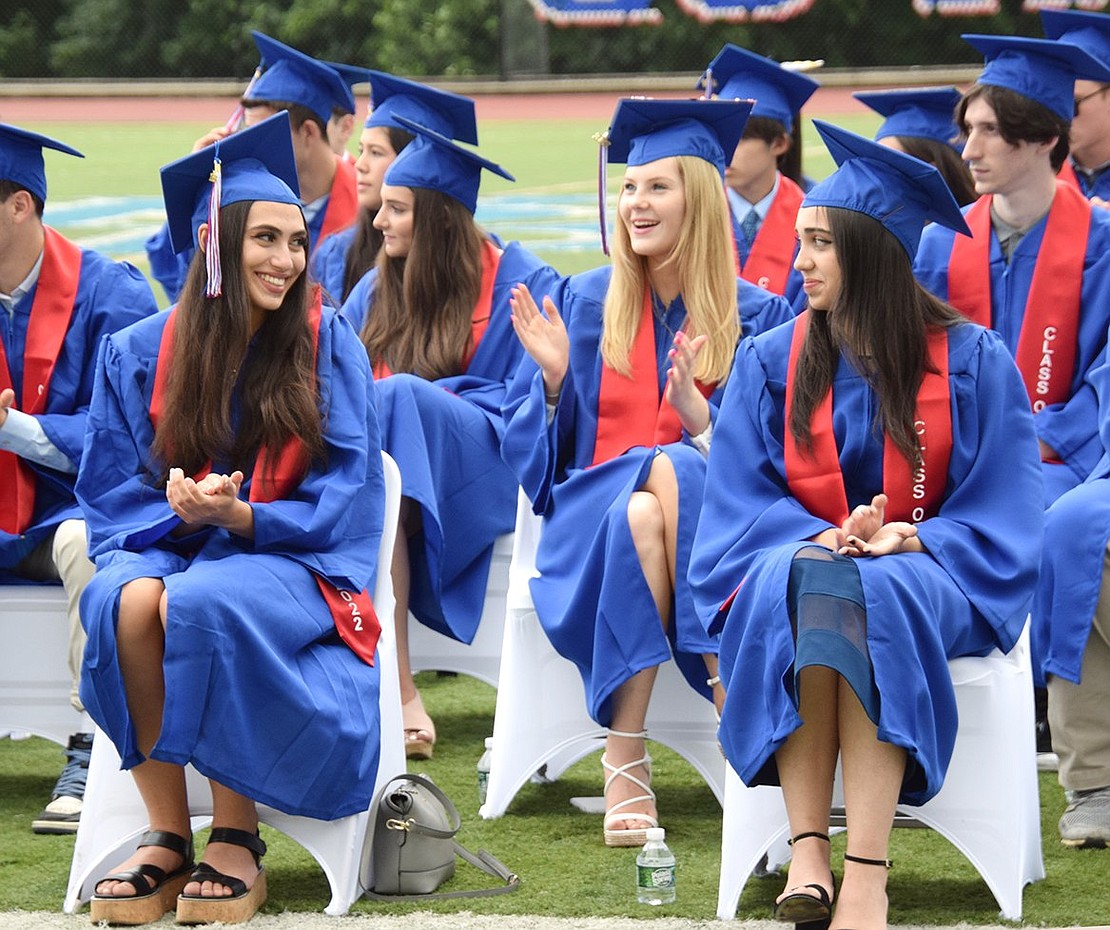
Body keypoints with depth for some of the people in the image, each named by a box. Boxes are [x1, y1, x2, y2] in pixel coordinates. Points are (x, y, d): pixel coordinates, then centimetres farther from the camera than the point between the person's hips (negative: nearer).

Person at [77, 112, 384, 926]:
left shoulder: (326, 345, 1)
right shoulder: (141, 354, 5)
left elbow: (346, 493, -3)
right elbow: (113, 491, 6)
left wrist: (240, 516, -18)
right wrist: (177, 510, -17)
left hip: (289, 558, -2)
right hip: (171, 544, 2)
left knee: (202, 601, -37)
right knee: (125, 600, -35)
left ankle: (238, 839, -23)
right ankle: (166, 835, -24)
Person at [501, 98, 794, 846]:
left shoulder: (756, 318, 6)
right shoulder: (583, 303, 12)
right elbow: (531, 453, 10)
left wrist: (697, 413, -19)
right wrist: (553, 377, -10)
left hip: (710, 520, -1)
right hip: (591, 518, 1)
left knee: (675, 472, -36)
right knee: (638, 515, -36)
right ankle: (625, 769, -39)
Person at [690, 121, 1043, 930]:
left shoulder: (971, 362, 3)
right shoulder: (771, 363, 9)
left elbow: (1001, 511, -1)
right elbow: (742, 500, 3)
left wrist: (909, 540, -19)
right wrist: (819, 538, -17)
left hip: (928, 581, -2)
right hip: (794, 559, 2)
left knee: (861, 594, -38)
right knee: (800, 582, -37)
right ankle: (807, 849, -44)